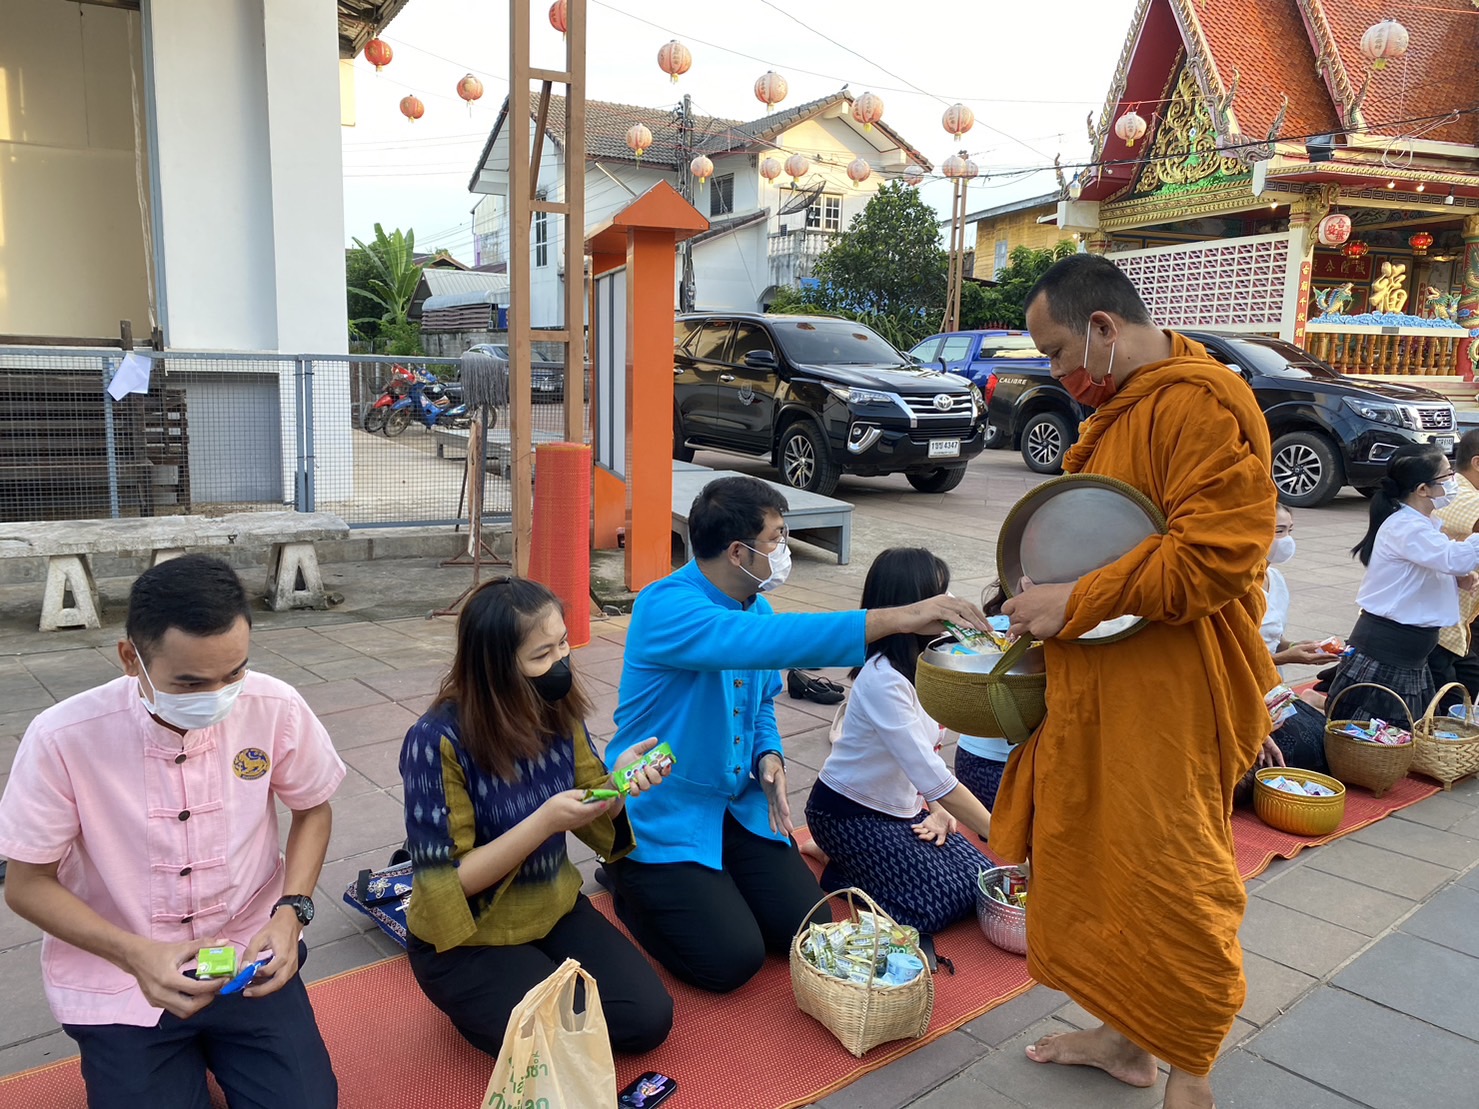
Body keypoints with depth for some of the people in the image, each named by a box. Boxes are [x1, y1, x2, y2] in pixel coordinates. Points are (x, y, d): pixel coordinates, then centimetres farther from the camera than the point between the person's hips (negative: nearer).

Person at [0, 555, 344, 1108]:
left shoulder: (275, 709, -16)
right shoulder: (62, 739, -20)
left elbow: (312, 809, 3)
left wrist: (290, 912, -13)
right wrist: (135, 954, -22)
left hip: (251, 960, 1)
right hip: (117, 981, -1)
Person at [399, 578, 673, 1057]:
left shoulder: (558, 711, -10)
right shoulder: (437, 740, -26)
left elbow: (596, 819, 1)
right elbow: (446, 883, -23)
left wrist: (620, 780, -22)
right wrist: (545, 822, -33)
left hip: (554, 909, 5)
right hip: (468, 941, -5)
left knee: (649, 1018, -6)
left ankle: (544, 979, 18)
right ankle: (477, 1005, 12)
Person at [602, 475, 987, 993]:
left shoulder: (755, 605, 3)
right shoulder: (666, 607, -26)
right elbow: (762, 641, -43)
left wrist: (769, 756, -8)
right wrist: (897, 619, -47)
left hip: (738, 802, 7)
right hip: (662, 814, -7)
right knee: (732, 960, -13)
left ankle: (714, 882, 24)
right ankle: (630, 879, 13)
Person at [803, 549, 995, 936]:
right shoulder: (883, 679, -31)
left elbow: (927, 751, 4)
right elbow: (933, 778, -34)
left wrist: (939, 809, -8)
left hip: (903, 807, 8)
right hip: (849, 814, -8)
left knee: (980, 879, 0)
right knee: (940, 903, -14)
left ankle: (852, 862, 12)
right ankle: (841, 872, 6)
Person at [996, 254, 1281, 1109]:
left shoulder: (1202, 402, -15)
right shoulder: (1119, 411, 17)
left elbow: (1216, 554, -23)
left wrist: (1078, 603, -19)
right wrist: (1049, 602, 11)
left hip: (1169, 699, -9)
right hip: (1099, 691, 10)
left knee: (1171, 884, 1)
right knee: (1096, 866, 16)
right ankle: (1125, 1038, 33)